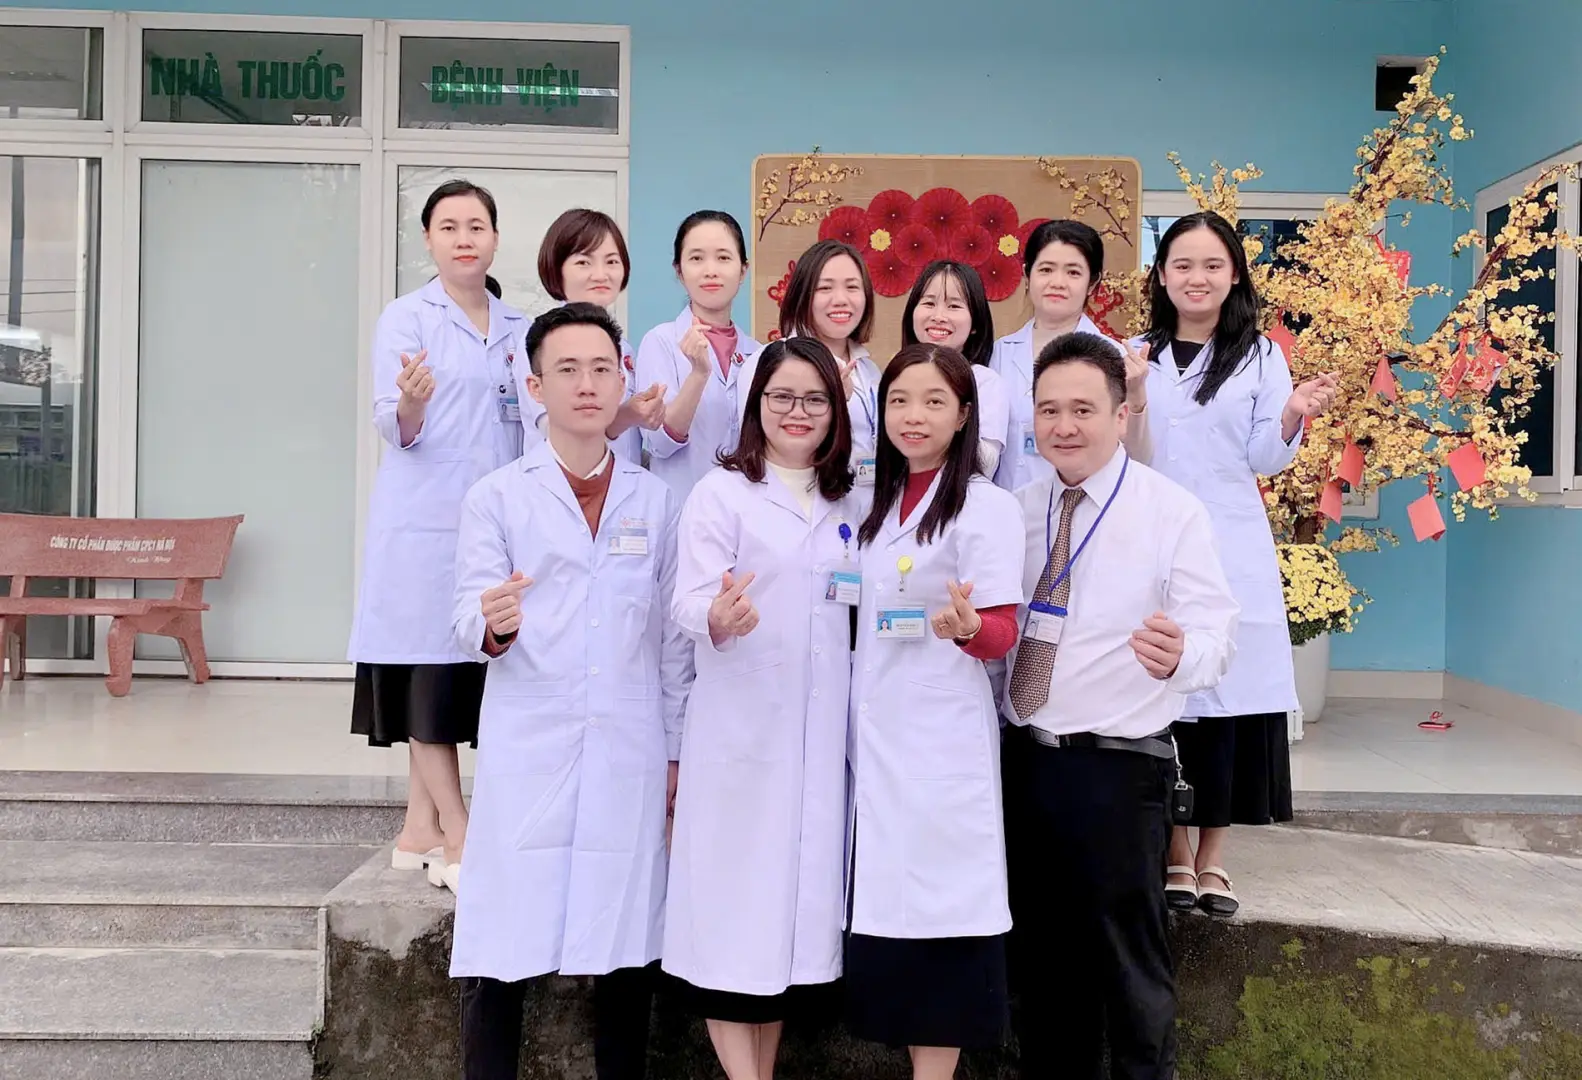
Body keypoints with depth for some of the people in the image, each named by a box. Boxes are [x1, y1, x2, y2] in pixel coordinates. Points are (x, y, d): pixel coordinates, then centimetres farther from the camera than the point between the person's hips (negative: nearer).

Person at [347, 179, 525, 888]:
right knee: (431, 676, -4)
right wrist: (410, 405, -30)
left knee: (470, 670, 8)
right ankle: (457, 842, 3)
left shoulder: (518, 329, 13)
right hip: (425, 521, -5)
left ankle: (420, 831, 19)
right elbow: (395, 429, -9)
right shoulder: (406, 318, -1)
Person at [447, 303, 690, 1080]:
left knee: (627, 956, 8)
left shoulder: (657, 501, 9)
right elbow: (468, 622, -5)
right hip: (526, 753, -2)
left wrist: (677, 748, 10)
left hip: (629, 755, 2)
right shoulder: (496, 497, 2)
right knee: (500, 957, 0)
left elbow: (674, 636, 11)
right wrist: (491, 625, -27)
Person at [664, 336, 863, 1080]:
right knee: (734, 902, -2)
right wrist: (719, 617, -34)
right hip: (740, 734, -5)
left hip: (820, 735, 5)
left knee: (797, 896, 10)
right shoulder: (721, 493, -3)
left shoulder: (850, 507, 13)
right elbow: (689, 602, -14)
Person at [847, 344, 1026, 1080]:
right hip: (875, 735, 7)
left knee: (938, 910, -2)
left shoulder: (988, 506, -9)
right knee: (886, 909, 10)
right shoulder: (877, 506, 11)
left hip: (942, 744, -7)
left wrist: (966, 625, -35)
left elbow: (1003, 634, -14)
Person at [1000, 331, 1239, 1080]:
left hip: (1118, 768, -5)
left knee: (1129, 965, 6)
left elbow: (1215, 636, -15)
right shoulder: (1017, 511, 7)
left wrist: (1178, 654, -36)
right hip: (1025, 761, 5)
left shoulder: (1173, 512, -8)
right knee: (1041, 960, 18)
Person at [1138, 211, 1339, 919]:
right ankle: (1174, 857, 11)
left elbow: (1264, 460, 2)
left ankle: (1212, 859, 12)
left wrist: (1293, 415, -16)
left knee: (1228, 697, -1)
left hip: (1231, 551, -1)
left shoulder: (1260, 356, 6)